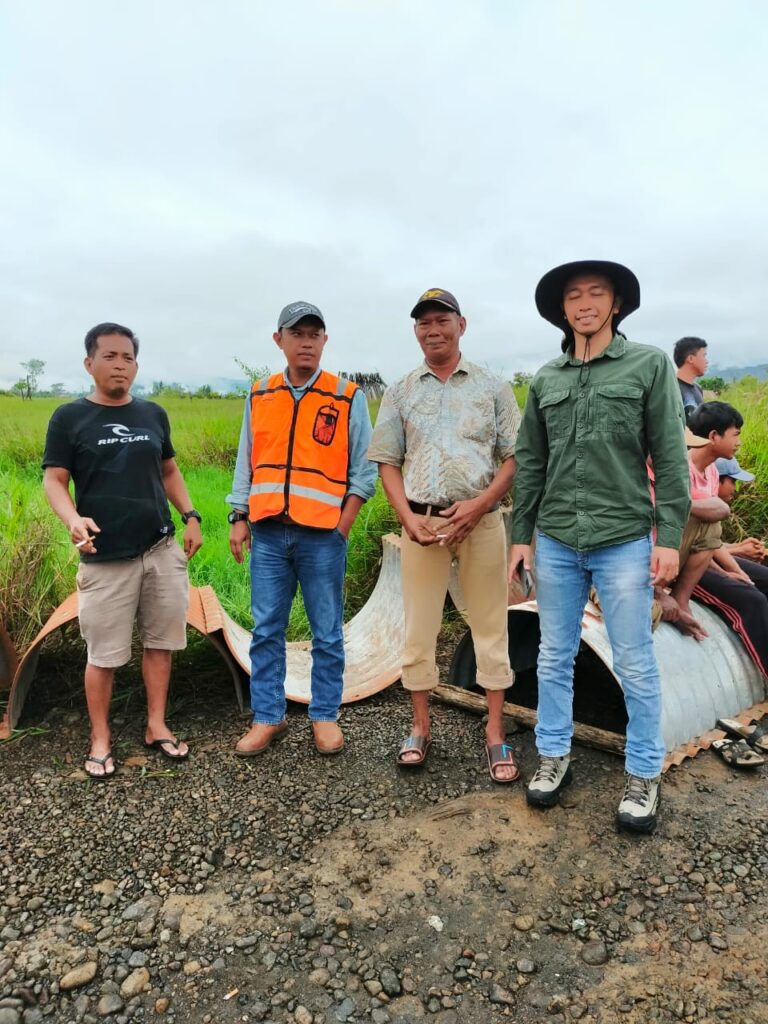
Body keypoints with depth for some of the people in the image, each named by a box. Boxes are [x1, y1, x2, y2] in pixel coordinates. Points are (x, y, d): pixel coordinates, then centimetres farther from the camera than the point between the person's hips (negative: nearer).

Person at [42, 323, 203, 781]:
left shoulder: (154, 414, 10)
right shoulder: (69, 417, -1)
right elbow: (54, 479, -3)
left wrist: (191, 516, 7)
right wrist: (72, 519, -22)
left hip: (163, 550, 4)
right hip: (105, 558, -3)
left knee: (160, 642, 10)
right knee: (104, 654, 5)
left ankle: (157, 726, 26)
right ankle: (101, 739, 23)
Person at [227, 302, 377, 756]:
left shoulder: (348, 397, 0)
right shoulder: (259, 396, 10)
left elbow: (364, 469, -1)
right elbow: (246, 463, 13)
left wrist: (342, 528, -7)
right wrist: (239, 519, 6)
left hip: (324, 536, -3)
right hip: (268, 534, 3)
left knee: (327, 634, 6)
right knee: (266, 631, 8)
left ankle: (325, 716, 20)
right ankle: (268, 718, 20)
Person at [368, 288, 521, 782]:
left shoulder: (493, 387, 7)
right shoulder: (400, 392, 10)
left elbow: (514, 457, 3)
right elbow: (388, 462, 8)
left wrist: (479, 504, -11)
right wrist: (407, 517, -6)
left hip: (481, 519, -1)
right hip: (420, 521, 1)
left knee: (491, 624, 3)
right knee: (419, 625, 6)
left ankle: (496, 731, 14)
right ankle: (421, 726, 20)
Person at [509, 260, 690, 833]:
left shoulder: (650, 365, 0)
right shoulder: (546, 380, 10)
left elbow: (670, 458, -3)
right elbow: (529, 464, 11)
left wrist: (670, 537, -8)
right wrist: (521, 536, 8)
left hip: (625, 541, -3)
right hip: (556, 542, 3)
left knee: (636, 665, 6)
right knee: (554, 658, 12)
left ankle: (645, 774, 23)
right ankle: (554, 756, 29)